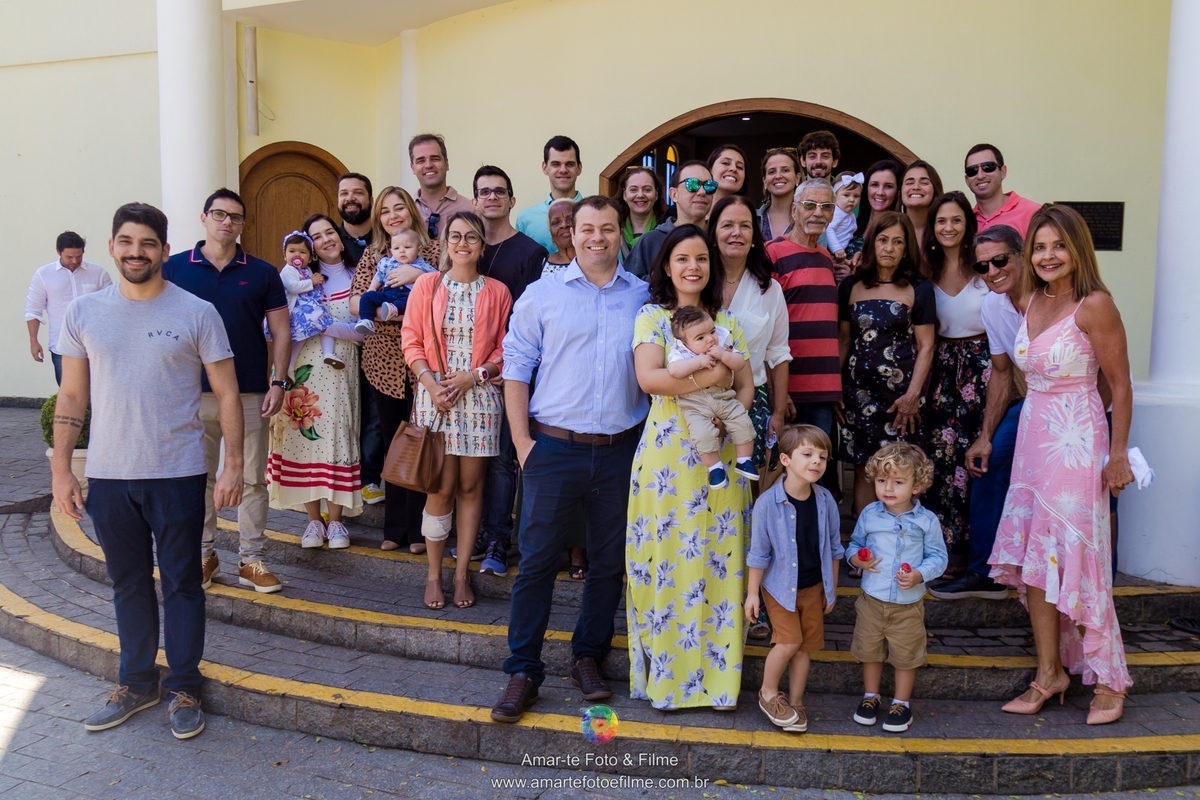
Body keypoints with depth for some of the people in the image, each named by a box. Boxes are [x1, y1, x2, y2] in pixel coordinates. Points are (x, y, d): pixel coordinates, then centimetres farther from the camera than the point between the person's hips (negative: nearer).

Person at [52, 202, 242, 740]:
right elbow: (71, 397, 8)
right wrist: (60, 468, 3)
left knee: (181, 583, 6)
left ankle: (184, 689, 21)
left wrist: (233, 465, -9)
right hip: (107, 476, 3)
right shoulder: (83, 313, 4)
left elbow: (226, 394, -3)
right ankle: (136, 684, 31)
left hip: (178, 475, -3)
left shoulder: (196, 313, -4)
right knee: (128, 584, 15)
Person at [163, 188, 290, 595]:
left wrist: (278, 382, -3)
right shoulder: (174, 268, 4)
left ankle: (252, 560, 15)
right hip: (193, 393, 0)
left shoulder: (262, 272, 5)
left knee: (252, 480, 5)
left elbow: (281, 330, 5)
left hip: (250, 394, 0)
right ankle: (203, 553, 23)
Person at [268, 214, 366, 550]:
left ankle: (335, 520, 10)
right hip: (305, 368, 0)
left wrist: (324, 324, -8)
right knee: (306, 437, -1)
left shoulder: (356, 277, 8)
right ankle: (314, 520, 11)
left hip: (341, 370, 0)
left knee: (338, 436, -1)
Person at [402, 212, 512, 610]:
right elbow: (411, 341, 2)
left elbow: (505, 349, 4)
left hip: (480, 397, 1)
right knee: (442, 487, -1)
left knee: (470, 486, 6)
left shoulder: (497, 291, 4)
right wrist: (431, 383, -11)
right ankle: (434, 574, 15)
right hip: (435, 396, -1)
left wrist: (474, 374, -10)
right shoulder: (426, 285, 4)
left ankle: (461, 573, 18)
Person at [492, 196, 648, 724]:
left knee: (609, 562, 10)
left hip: (621, 451, 2)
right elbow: (516, 370, 2)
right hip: (554, 447, -2)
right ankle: (523, 671, 13)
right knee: (537, 559, 1)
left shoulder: (644, 298, 7)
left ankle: (587, 658, 27)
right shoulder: (542, 294, 3)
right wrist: (522, 443, -4)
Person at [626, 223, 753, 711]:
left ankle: (716, 676, 17)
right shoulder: (652, 316, 2)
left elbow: (745, 383, 12)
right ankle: (665, 677, 15)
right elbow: (648, 378, -14)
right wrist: (708, 377, -10)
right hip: (668, 453, -3)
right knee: (667, 561, 1)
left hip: (721, 455, 4)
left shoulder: (727, 322, 15)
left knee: (720, 562, 5)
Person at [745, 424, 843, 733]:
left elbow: (833, 548, 5)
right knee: (789, 641, -9)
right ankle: (768, 694, 15)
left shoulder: (826, 501, -8)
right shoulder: (768, 503, -19)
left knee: (806, 646, 10)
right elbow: (758, 552, -10)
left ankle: (795, 702, 27)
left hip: (813, 587, 4)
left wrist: (831, 589, 10)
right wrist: (752, 593, -7)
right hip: (779, 585, -4)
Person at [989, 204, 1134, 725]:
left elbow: (1120, 386, -10)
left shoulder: (1094, 306, -13)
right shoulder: (1031, 301, 8)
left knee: (1076, 558, -2)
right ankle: (1049, 674, 20)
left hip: (1076, 442, -7)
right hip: (1032, 434, 7)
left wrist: (1118, 455, -8)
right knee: (1032, 559, 8)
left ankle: (1109, 680, 17)